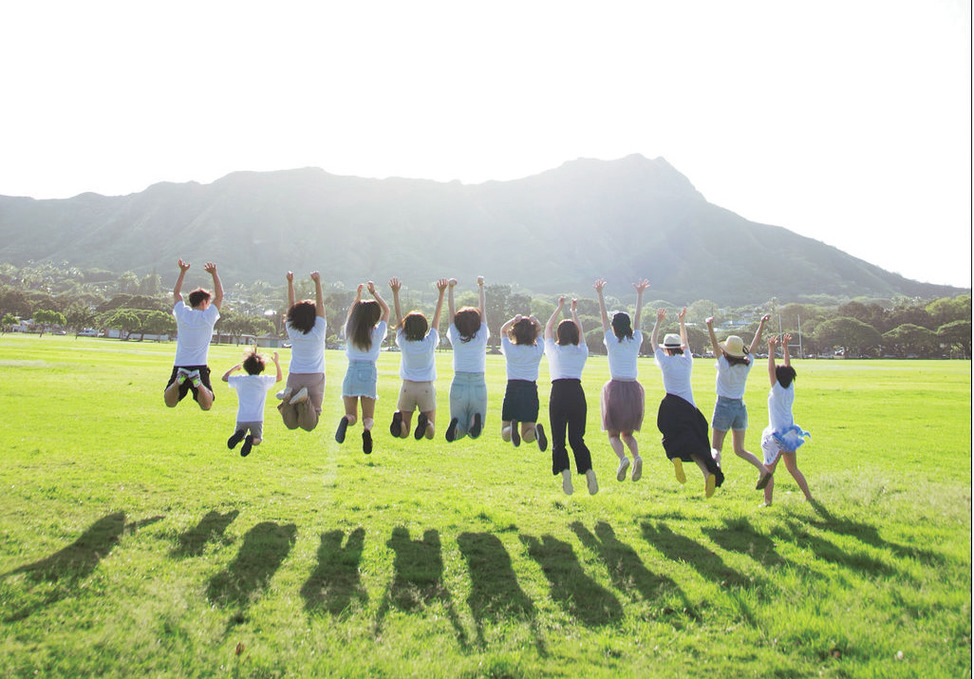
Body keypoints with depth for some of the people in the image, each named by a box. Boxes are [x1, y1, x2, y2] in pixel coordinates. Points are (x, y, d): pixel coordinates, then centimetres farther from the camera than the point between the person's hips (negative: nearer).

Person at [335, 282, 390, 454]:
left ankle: (346, 419, -28)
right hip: (369, 376, -2)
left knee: (351, 415, 10)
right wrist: (374, 292, 19)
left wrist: (358, 294, 32)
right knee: (369, 417, 8)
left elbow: (350, 312, 27)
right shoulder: (377, 332, -1)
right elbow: (387, 310, 15)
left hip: (351, 374, 2)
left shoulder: (349, 331, 4)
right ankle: (367, 428, -29)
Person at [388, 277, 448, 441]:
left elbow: (398, 315, 1)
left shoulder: (403, 343, -6)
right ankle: (425, 421, -29)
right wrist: (442, 292, 0)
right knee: (430, 433, 5)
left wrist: (395, 292, 3)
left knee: (403, 433, 8)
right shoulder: (430, 342, -7)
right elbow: (437, 316, -2)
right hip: (427, 388, -1)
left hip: (407, 387, 1)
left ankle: (399, 419, -26)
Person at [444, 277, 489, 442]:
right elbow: (483, 308, 5)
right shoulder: (481, 338, -4)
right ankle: (475, 420, -25)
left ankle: (456, 424, -24)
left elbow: (451, 309, 5)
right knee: (475, 433, 9)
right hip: (479, 385, -1)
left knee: (459, 433, 12)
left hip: (458, 385, 1)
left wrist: (450, 288, 10)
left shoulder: (456, 338, -3)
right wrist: (481, 286, 14)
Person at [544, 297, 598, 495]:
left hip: (559, 392, -2)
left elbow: (548, 327, 26)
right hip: (578, 393, 2)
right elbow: (580, 331, 33)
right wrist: (574, 311, 42)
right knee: (577, 438, 8)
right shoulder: (582, 352, 13)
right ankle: (588, 470, -11)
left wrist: (559, 308, 35)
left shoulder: (553, 350, 9)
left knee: (558, 439, -1)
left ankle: (564, 471, -21)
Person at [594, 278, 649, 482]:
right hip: (634, 389, 3)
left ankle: (623, 458, -22)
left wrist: (600, 293, 3)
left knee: (613, 433, 6)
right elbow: (637, 317, 14)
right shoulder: (635, 342, 4)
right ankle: (636, 457, -12)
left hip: (615, 388, -3)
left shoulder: (612, 342, -4)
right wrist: (639, 294, 22)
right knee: (628, 433, 15)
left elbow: (603, 316, 0)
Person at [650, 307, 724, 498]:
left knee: (673, 439, 5)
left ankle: (676, 459, -30)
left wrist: (658, 322, 22)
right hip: (689, 407, 3)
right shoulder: (687, 360, 10)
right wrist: (682, 321, 36)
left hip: (670, 406, -2)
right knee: (693, 443, 0)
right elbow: (686, 343, 30)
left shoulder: (665, 361, 2)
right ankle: (708, 473, -22)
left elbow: (653, 342, 16)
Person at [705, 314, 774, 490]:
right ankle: (763, 470, -5)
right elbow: (755, 344, 8)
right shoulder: (747, 366, -1)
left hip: (724, 407, -4)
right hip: (740, 407, 5)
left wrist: (710, 326, -30)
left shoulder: (724, 365, -12)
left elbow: (714, 344, -18)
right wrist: (762, 324, 12)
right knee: (739, 450, 15)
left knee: (716, 447, 3)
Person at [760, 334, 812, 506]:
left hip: (777, 436, -7)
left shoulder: (778, 391, -13)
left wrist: (772, 350, -14)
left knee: (768, 470, -1)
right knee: (793, 468, 18)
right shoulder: (790, 390, 2)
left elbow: (771, 369, -16)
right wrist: (785, 348, 12)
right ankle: (808, 497, 19)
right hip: (790, 434, 7)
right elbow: (788, 368, 10)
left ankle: (767, 502, -3)